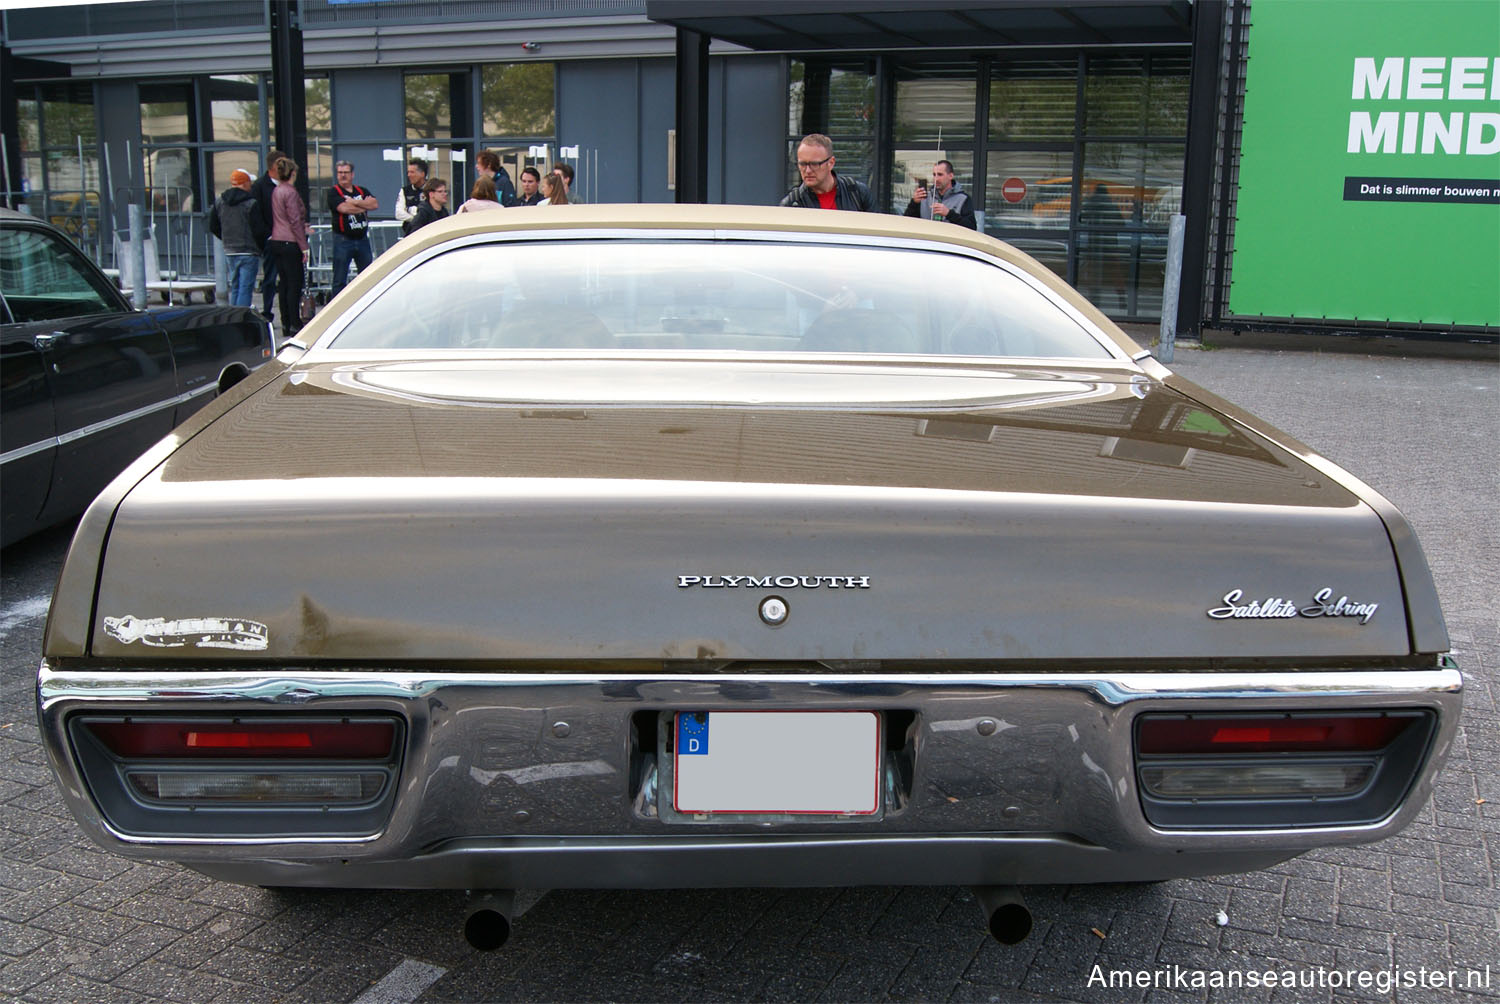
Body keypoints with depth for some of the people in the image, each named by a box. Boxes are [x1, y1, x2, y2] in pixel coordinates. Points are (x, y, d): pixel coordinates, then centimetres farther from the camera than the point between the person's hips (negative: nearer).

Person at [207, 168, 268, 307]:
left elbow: (213, 227, 14)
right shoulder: (251, 204, -12)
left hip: (229, 252, 7)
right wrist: (262, 246, 4)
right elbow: (258, 230, -12)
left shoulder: (219, 202, 8)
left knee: (234, 288, 16)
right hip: (248, 252, -6)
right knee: (246, 288, -6)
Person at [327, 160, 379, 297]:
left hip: (362, 238, 5)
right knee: (340, 280, -1)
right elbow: (343, 208, -17)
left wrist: (354, 202, -11)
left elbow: (375, 204, -3)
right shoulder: (333, 192, 0)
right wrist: (365, 205, -3)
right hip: (343, 240, -4)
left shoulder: (362, 191, 14)